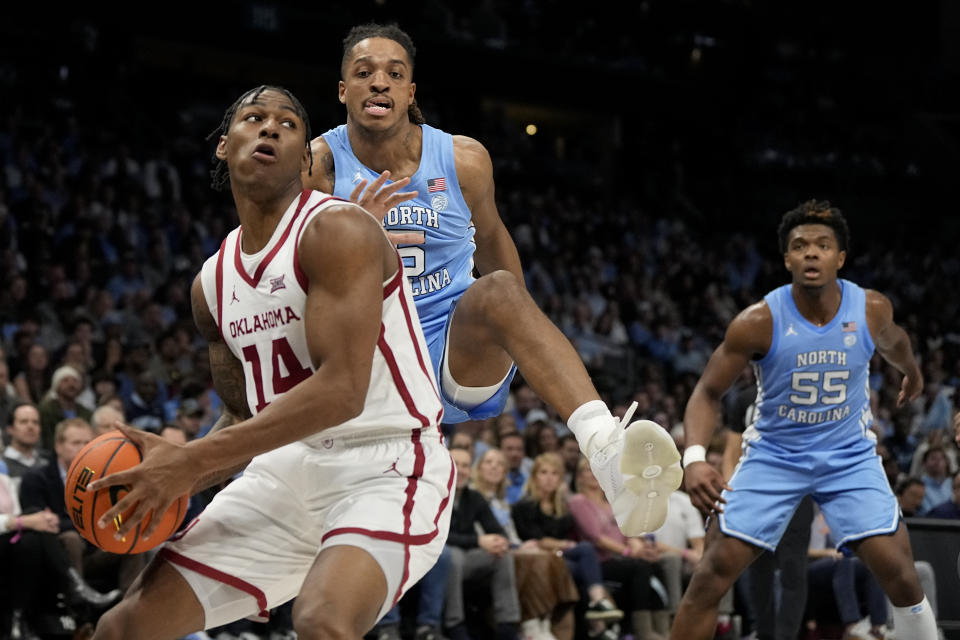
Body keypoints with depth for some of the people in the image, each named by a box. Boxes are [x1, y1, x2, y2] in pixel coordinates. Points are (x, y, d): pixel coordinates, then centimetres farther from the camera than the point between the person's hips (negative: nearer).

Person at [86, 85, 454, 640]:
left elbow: (341, 390, -24)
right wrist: (178, 476, -2)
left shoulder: (337, 231, -14)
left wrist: (192, 461, -23)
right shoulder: (212, 284, 10)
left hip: (387, 467, -7)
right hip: (288, 469, 8)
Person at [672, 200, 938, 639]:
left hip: (850, 455, 1)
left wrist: (911, 370, 37)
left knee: (899, 573, -12)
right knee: (712, 574, -9)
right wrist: (694, 458, -29)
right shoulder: (758, 322, -20)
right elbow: (708, 393, -11)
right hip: (773, 455, -1)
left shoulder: (872, 309, -12)